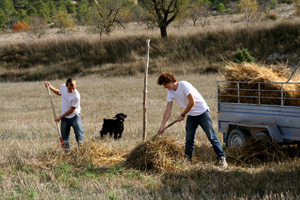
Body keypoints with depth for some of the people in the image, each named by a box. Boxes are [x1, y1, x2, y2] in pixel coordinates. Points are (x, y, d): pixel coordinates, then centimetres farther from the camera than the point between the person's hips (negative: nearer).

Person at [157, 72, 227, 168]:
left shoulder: (184, 85, -20)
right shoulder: (170, 93, 1)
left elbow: (192, 102, -22)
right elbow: (168, 110, 1)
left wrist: (182, 115, -11)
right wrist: (162, 126, -6)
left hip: (202, 112, -7)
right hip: (191, 116, 7)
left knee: (212, 136, -7)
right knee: (189, 139, 4)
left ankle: (221, 157, -2)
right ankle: (187, 159, 14)